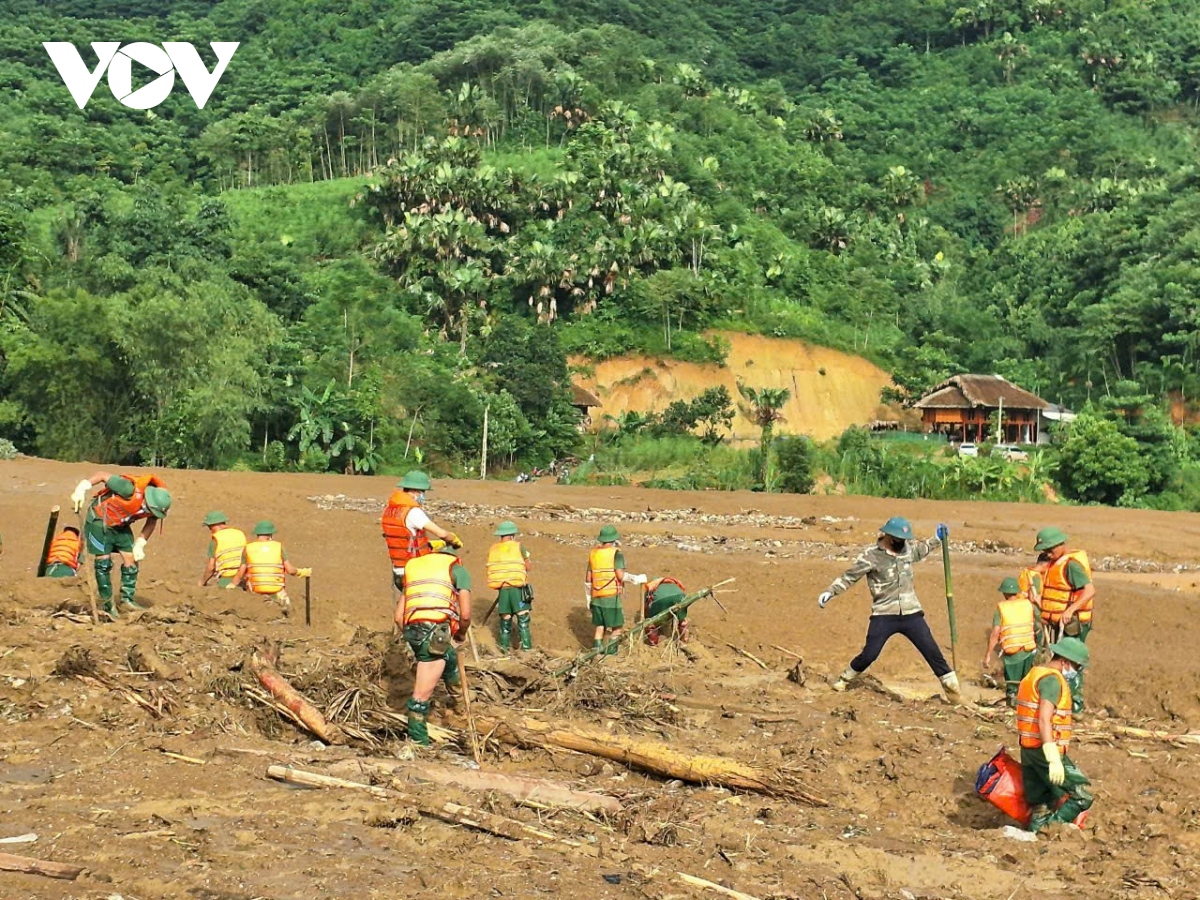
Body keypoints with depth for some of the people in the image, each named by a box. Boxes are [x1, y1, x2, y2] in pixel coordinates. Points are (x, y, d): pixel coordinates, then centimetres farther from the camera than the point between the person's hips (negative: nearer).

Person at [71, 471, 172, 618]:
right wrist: (82, 489, -34)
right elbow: (103, 475, -29)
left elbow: (152, 522, 5)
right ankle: (108, 605, 2)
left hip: (121, 525, 7)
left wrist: (140, 544, -3)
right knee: (104, 561, -6)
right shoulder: (131, 490, -37)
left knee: (131, 559, 1)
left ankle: (127, 599, 10)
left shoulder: (155, 504, -14)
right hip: (99, 520, -7)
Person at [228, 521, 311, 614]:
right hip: (276, 588, 0)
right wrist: (301, 572, 11)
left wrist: (231, 586, 12)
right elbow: (290, 570, -8)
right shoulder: (279, 547, -6)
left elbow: (240, 574, -3)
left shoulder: (248, 549, -4)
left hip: (256, 589, 1)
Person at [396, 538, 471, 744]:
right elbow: (465, 614, 0)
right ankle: (417, 741, 2)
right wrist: (461, 634, 20)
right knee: (422, 693, -2)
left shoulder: (414, 566, 25)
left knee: (449, 658, 34)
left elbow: (399, 616, 19)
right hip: (435, 633, -7)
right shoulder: (457, 568, 10)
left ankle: (457, 699, 56)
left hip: (412, 631, 7)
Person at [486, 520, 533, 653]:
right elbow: (528, 567, 2)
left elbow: (492, 568, 6)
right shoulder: (518, 546, -3)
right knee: (522, 617, -1)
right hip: (517, 587, -3)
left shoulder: (493, 549, 6)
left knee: (505, 618, 12)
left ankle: (504, 645, 15)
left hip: (502, 588, 3)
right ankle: (526, 645, -5)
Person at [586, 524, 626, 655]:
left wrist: (589, 597, 21)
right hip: (611, 596, -6)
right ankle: (610, 653, 0)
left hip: (596, 596, 6)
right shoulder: (616, 553, -7)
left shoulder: (593, 553, 10)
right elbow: (620, 575, -18)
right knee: (616, 627, 4)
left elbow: (588, 578, 12)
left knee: (600, 627, 15)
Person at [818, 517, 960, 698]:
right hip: (884, 616, -4)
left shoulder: (908, 548, 5)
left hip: (911, 614, 4)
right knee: (869, 654, -5)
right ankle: (844, 679, 19)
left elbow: (922, 549, 29)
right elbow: (849, 576, -9)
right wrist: (830, 592, -18)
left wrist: (938, 539, 17)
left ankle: (951, 684, 15)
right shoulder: (871, 556, -11)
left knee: (931, 650, 3)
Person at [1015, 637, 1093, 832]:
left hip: (1030, 750, 10)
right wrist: (1054, 759, -28)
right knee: (1082, 794, -8)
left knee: (1041, 806, 13)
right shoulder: (1052, 679, -13)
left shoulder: (1034, 675, 18)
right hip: (1046, 751, -10)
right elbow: (1044, 720, -23)